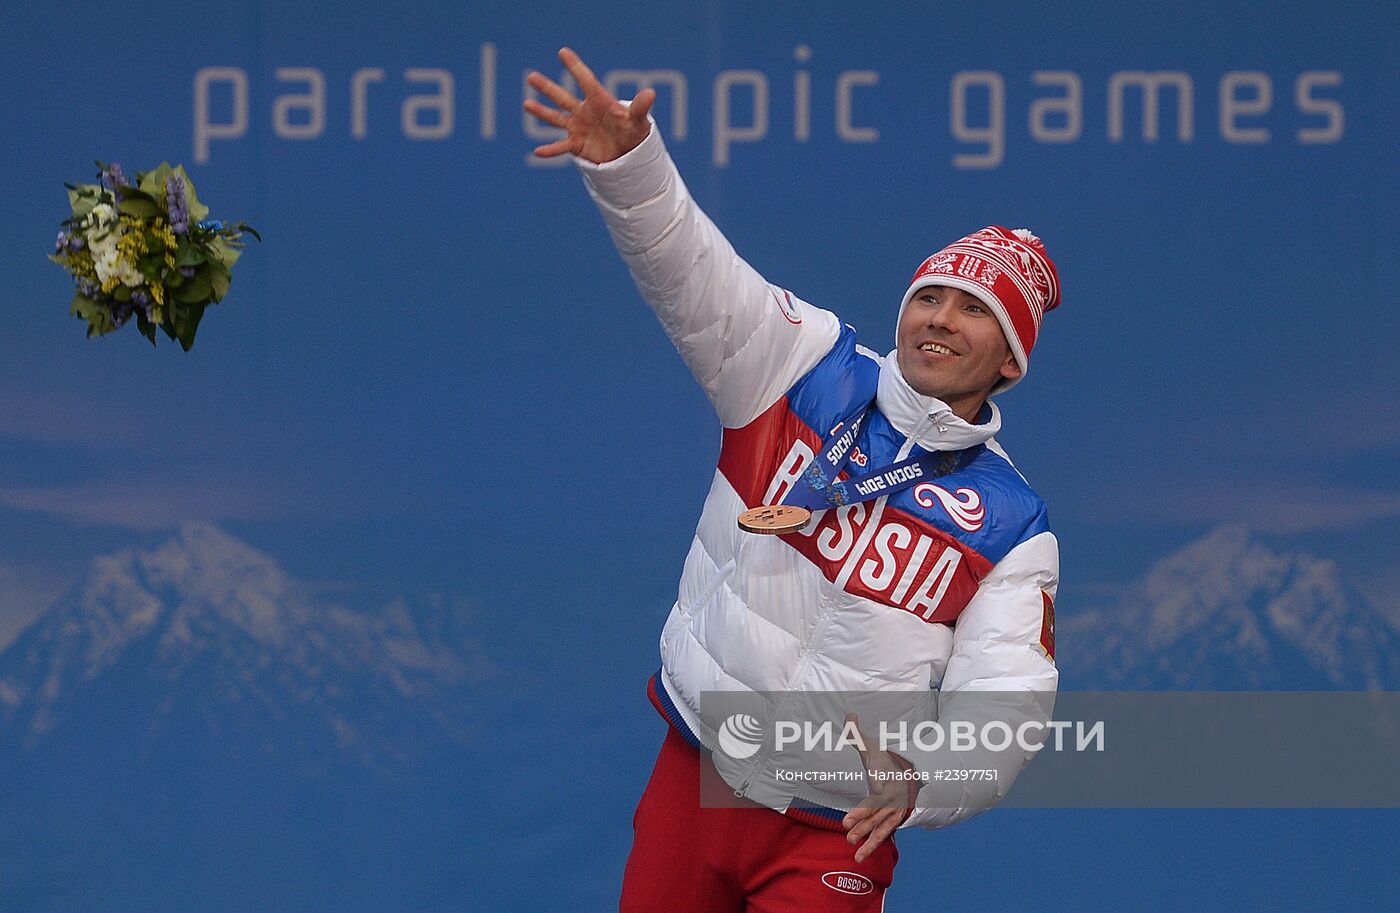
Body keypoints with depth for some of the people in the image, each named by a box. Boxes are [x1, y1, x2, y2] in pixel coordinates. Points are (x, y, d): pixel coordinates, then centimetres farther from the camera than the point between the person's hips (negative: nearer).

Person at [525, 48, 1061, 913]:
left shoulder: (1014, 528, -7)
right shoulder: (810, 369, -2)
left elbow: (1003, 714, -16)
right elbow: (694, 272, -16)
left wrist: (922, 778, -37)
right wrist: (627, 159, -35)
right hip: (693, 777, 2)